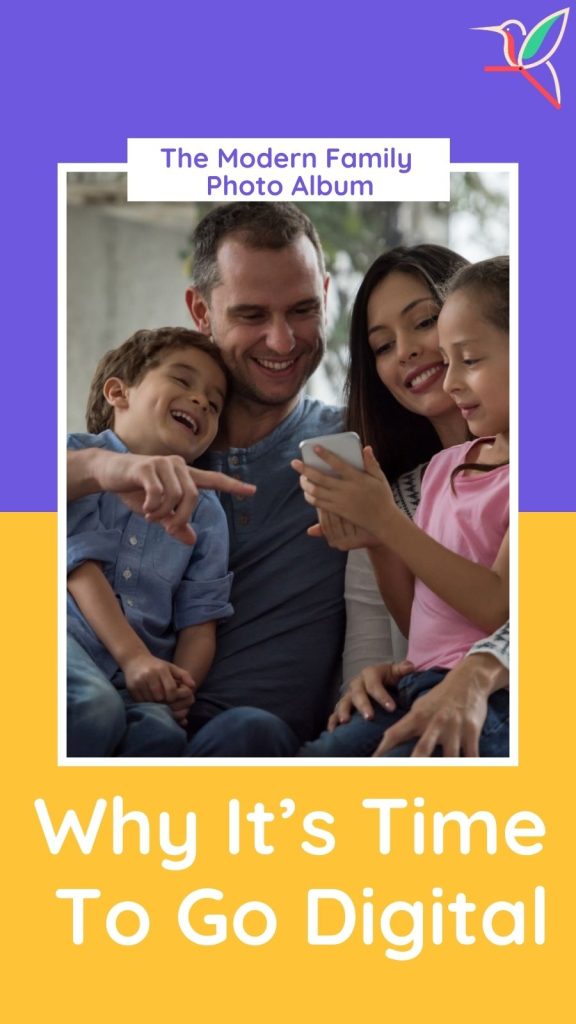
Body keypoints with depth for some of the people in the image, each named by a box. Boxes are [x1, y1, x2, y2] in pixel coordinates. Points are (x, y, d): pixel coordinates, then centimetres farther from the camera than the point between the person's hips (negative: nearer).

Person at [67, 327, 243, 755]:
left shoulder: (205, 511, 19)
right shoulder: (79, 456, 7)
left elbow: (199, 619, 12)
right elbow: (79, 563, -5)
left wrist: (181, 687, -10)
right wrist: (133, 656, -17)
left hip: (143, 670, 4)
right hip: (73, 634, -3)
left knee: (161, 731, -32)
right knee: (96, 707, -37)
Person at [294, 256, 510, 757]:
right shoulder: (444, 466, 17)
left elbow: (502, 610, -16)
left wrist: (387, 520, -14)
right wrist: (377, 540, 2)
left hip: (486, 699, -7)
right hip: (418, 690, 8)